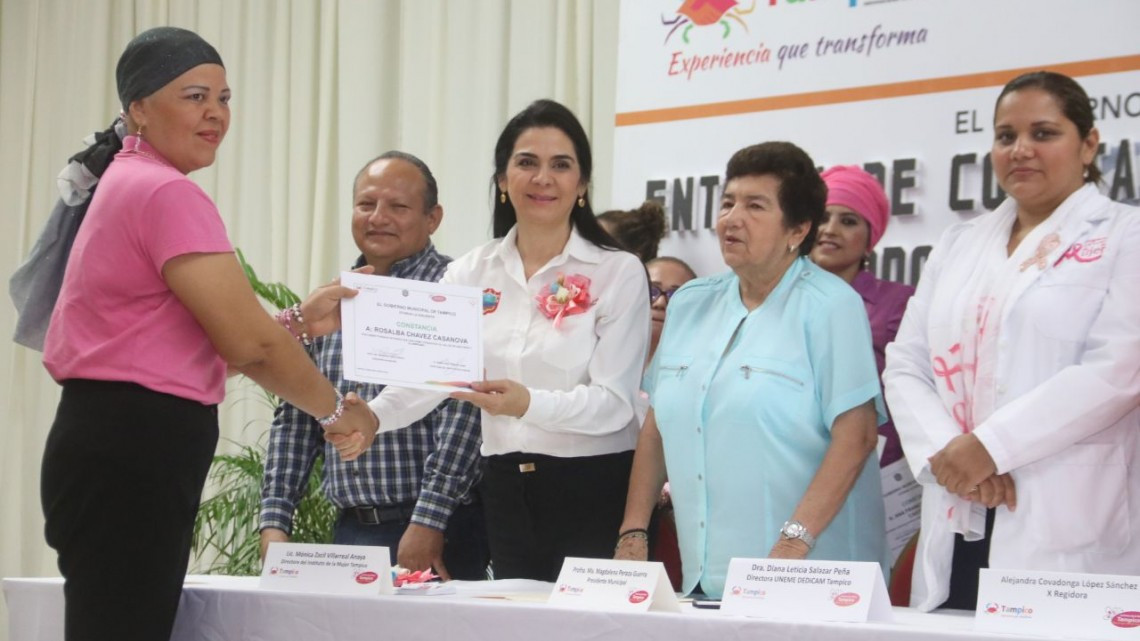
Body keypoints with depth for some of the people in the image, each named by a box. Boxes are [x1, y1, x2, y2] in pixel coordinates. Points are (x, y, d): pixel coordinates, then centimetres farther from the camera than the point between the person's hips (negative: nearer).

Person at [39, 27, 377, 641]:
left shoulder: (131, 184, 21)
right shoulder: (168, 193, -13)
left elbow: (212, 330, 20)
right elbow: (248, 344, -16)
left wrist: (299, 320, 11)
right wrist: (337, 409, -1)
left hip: (122, 448, 11)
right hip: (130, 453, -11)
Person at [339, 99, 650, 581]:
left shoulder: (619, 273, -3)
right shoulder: (472, 272, 8)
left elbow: (614, 402, -11)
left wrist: (529, 404, -28)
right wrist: (372, 416, -21)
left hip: (595, 490, -3)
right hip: (506, 491, 3)